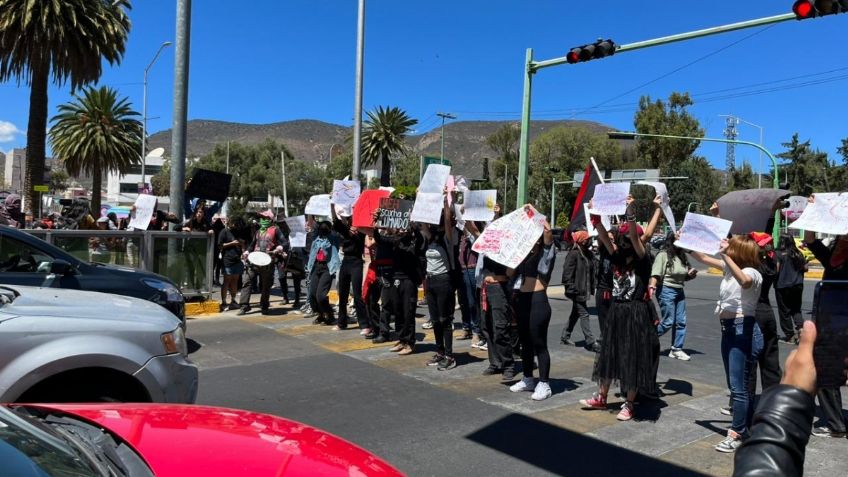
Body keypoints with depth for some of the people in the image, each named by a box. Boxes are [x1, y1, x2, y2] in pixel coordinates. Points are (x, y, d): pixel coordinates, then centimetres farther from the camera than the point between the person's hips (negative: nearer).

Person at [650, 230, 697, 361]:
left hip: (679, 291, 7)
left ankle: (677, 349, 12)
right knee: (668, 322, -6)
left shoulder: (682, 256, 12)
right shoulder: (663, 255, -10)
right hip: (666, 290, -7)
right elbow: (655, 274, -18)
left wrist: (690, 274, 2)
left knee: (681, 322, 4)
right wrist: (652, 287, -32)